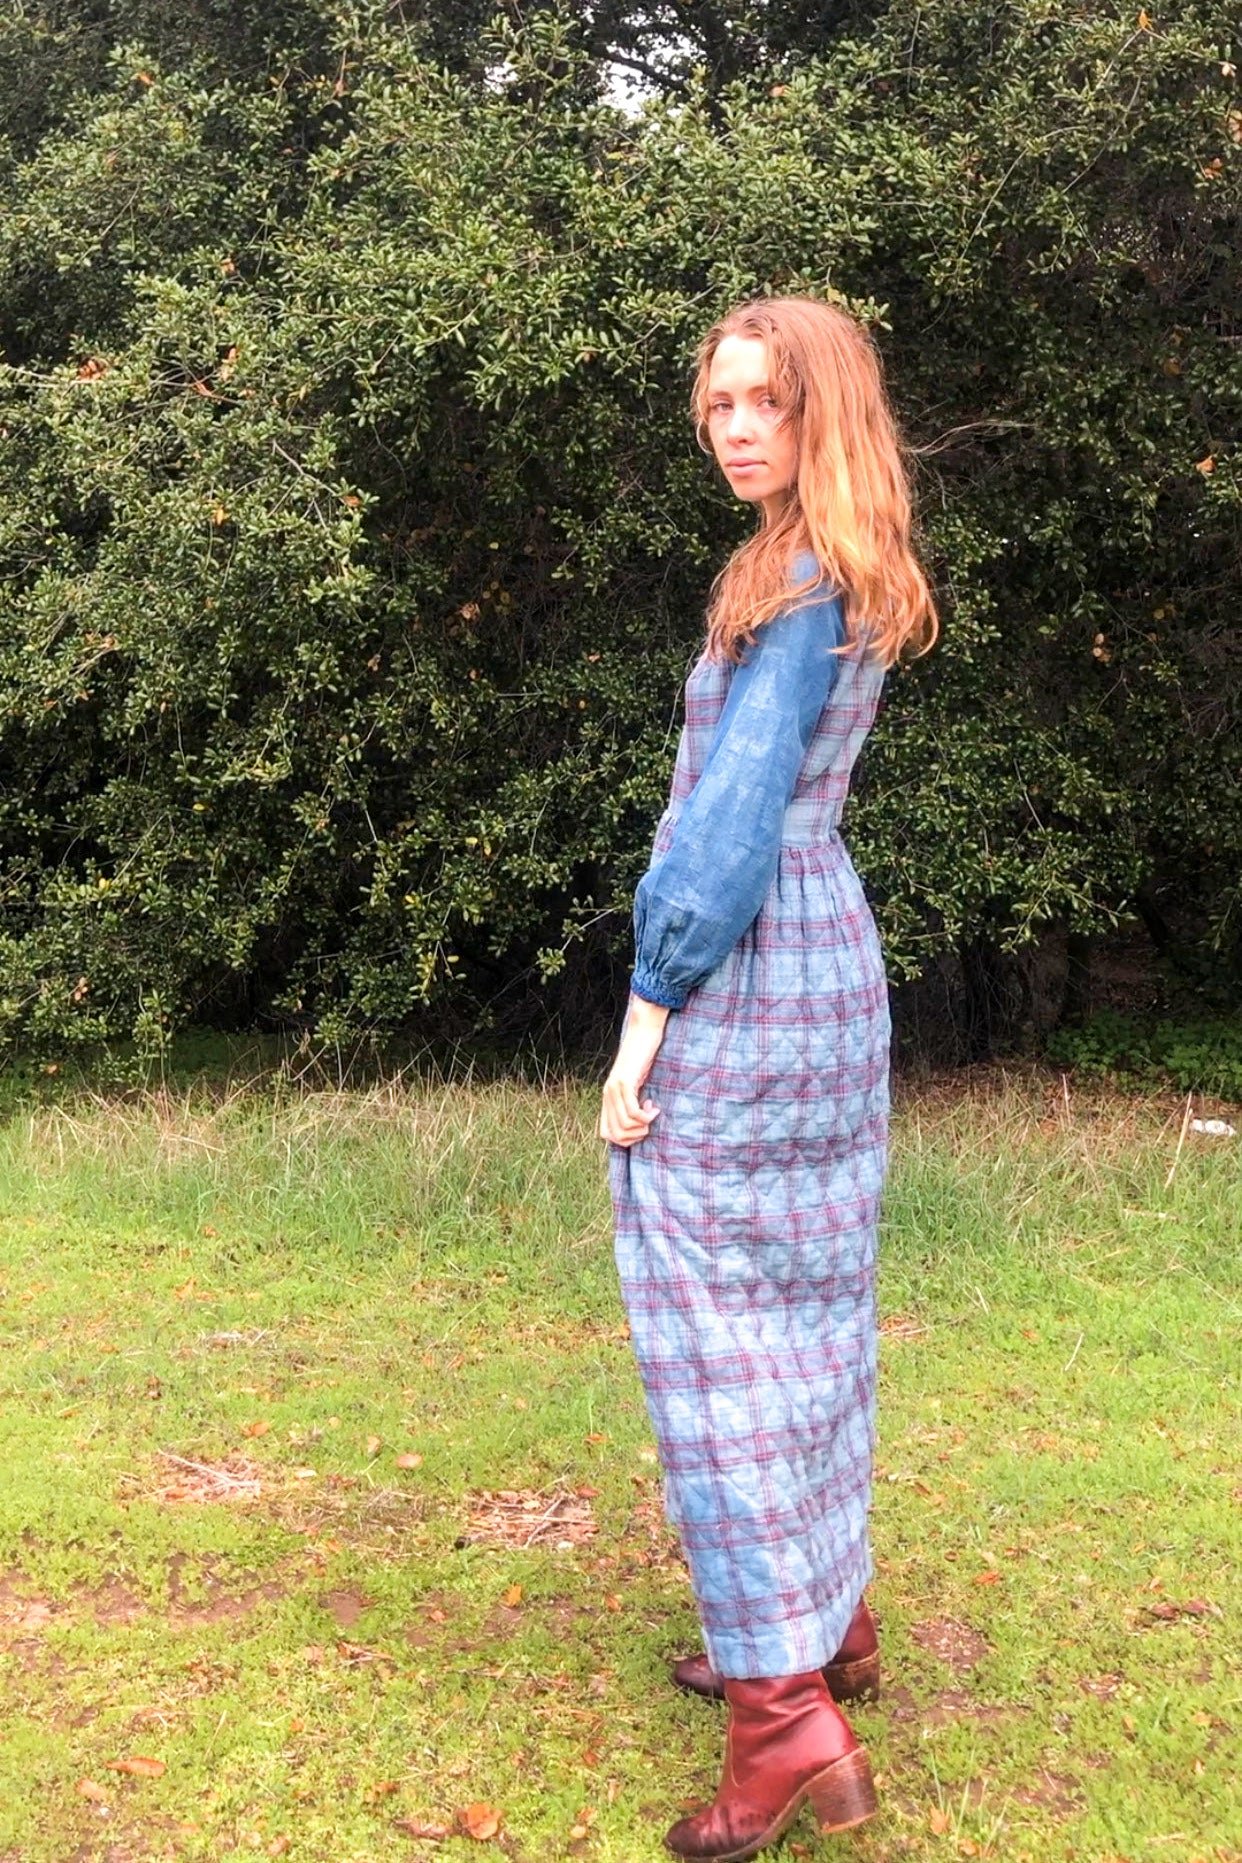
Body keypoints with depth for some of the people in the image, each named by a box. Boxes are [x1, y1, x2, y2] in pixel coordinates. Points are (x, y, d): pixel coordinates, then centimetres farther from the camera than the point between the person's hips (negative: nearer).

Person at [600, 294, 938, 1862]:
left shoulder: (802, 585, -15)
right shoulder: (847, 581, 14)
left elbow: (737, 820, -20)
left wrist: (643, 1022, -17)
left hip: (738, 975, -10)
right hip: (826, 963, 10)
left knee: (718, 1319, -7)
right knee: (806, 1302, 15)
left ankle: (786, 1711, -4)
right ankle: (827, 1620, 28)